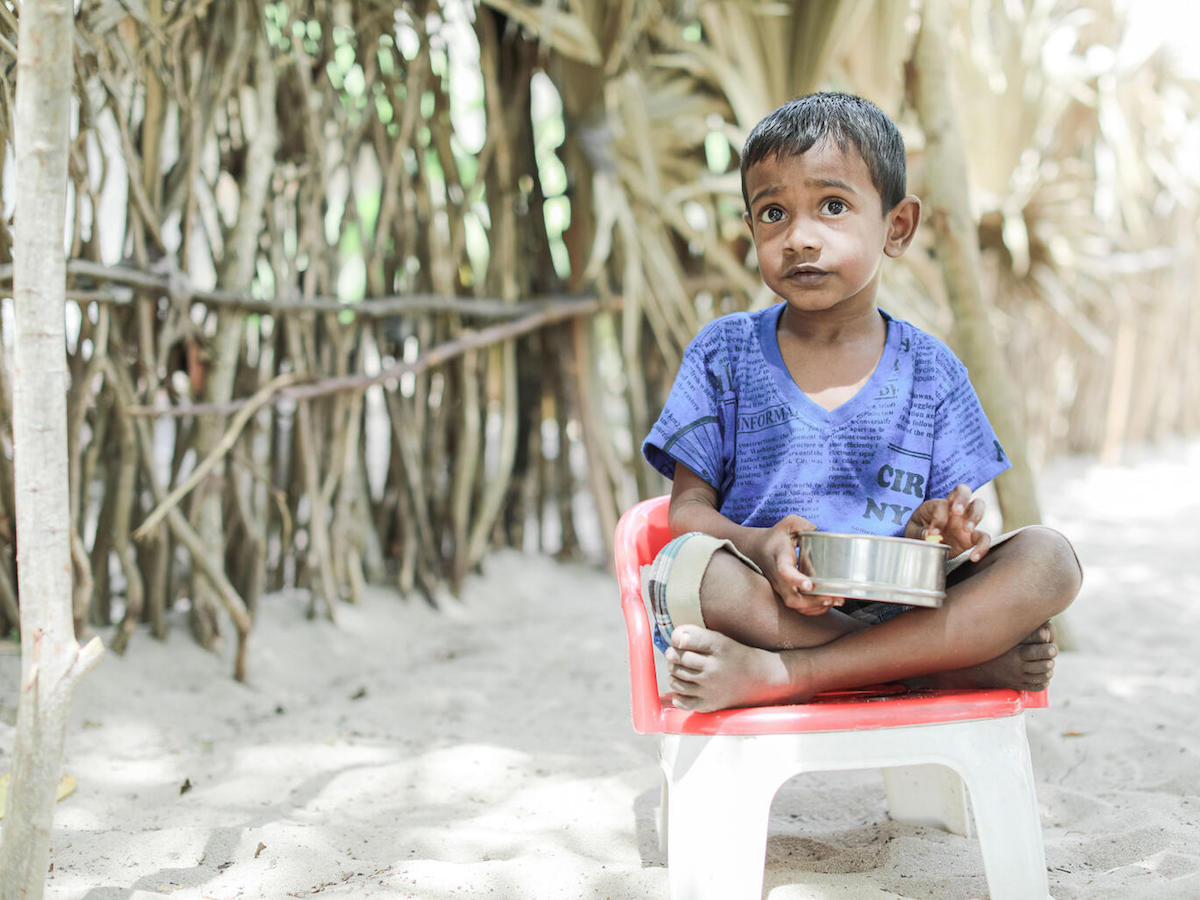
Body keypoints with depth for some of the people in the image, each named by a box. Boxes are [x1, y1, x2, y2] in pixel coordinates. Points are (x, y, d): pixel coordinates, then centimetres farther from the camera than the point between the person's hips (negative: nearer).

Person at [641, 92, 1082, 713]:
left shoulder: (931, 372, 10)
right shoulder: (724, 353, 8)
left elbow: (950, 519, 8)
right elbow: (689, 510, 2)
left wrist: (936, 527, -19)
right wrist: (760, 545, -21)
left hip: (898, 610, 2)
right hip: (766, 608, -2)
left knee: (1049, 557, -23)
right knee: (689, 566, -34)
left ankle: (773, 674, -30)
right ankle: (962, 663, -27)